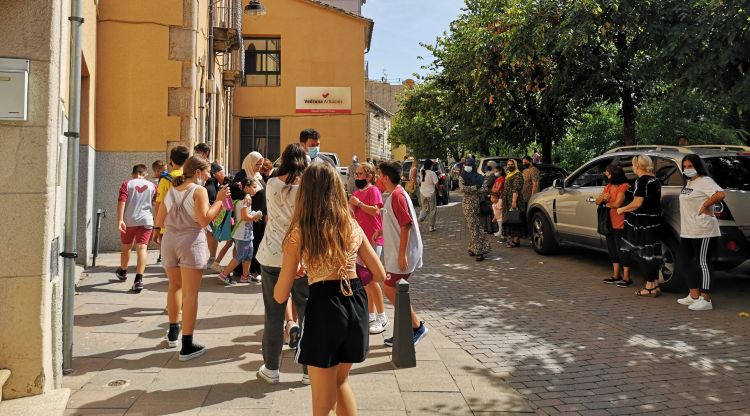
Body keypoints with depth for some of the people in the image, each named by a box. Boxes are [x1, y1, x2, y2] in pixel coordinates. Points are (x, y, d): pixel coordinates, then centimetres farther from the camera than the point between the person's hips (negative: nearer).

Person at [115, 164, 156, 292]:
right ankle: (139, 279, -25)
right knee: (142, 248, -9)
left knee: (126, 247, 20)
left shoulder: (127, 184, 2)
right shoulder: (152, 186, 7)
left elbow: (121, 201, -10)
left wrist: (120, 220, -15)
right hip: (146, 221, 0)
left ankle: (123, 272, 42)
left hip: (128, 221, 1)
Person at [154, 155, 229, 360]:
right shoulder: (199, 190, -7)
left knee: (174, 286, 26)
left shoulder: (171, 191, 13)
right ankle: (187, 346, -1)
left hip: (169, 241, 7)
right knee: (191, 293, -2)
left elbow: (159, 222, 14)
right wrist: (219, 200, -11)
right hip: (191, 243, -6)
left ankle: (173, 331, 38)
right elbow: (204, 220, -17)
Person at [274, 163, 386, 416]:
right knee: (341, 381, 30)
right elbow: (380, 275, 11)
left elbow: (281, 296, -5)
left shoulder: (299, 233, -7)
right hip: (356, 305, 4)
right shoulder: (352, 227, 3)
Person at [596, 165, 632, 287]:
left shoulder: (624, 187, -14)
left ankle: (626, 278, 4)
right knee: (612, 249, 15)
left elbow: (618, 204, -23)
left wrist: (607, 204, -4)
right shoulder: (608, 186, 12)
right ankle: (616, 276, 26)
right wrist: (602, 197, -13)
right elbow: (597, 201, 10)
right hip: (610, 224, 9)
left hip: (621, 224, -9)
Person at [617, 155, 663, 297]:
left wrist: (622, 209, -7)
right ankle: (655, 285, 19)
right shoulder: (655, 180, 13)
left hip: (642, 223, -9)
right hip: (654, 221, 9)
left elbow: (637, 203, -21)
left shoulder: (642, 181, -16)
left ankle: (650, 287, 4)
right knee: (652, 252, 13)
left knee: (644, 253, -2)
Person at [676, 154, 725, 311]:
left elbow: (720, 194, -29)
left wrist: (704, 206, -19)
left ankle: (705, 300, -4)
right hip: (687, 231, 10)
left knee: (702, 263, -8)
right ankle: (694, 296, 23)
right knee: (687, 262, 14)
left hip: (703, 231, -10)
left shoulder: (704, 181, -13)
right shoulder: (689, 183, 17)